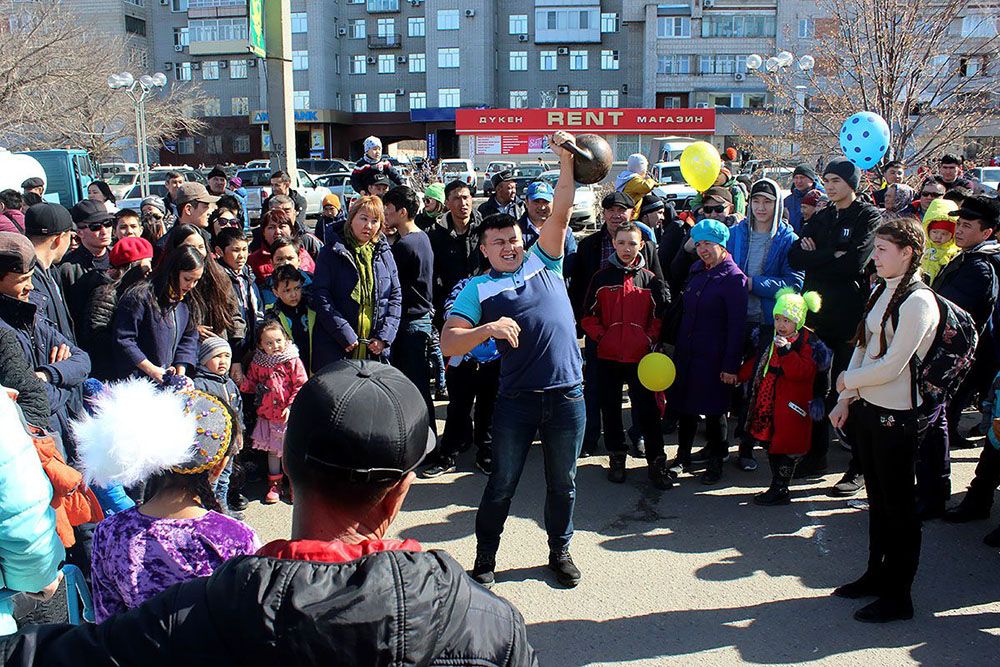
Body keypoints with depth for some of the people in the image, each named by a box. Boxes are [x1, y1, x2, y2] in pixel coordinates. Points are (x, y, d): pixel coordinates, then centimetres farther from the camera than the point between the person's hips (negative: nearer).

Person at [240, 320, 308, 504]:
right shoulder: (257, 364, 1)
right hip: (267, 415, 3)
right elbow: (252, 385, 12)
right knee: (272, 450, 15)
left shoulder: (292, 361, -11)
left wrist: (291, 407, -17)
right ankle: (274, 483, 29)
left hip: (288, 417, -3)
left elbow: (301, 385, -11)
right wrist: (241, 382, -9)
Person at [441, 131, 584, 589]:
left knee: (563, 483, 16)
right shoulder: (477, 288, 1)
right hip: (517, 399, -2)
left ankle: (559, 551, 36)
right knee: (502, 483, 8)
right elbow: (448, 343, -9)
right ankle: (485, 558, 27)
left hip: (567, 395, 2)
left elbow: (560, 215, 0)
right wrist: (488, 329, -25)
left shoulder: (543, 262, 10)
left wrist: (567, 164, -8)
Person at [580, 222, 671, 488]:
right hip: (608, 356, 1)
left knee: (647, 410, 0)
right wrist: (600, 336, -8)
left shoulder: (650, 279, 2)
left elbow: (659, 316, 8)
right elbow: (589, 315, 5)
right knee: (611, 409, 11)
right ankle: (616, 458, 25)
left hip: (640, 357, -1)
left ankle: (656, 462, 10)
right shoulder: (602, 278, 2)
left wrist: (650, 338, -5)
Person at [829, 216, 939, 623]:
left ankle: (898, 597, 16)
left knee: (898, 504, 4)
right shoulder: (881, 292, 9)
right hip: (866, 408, 8)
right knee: (877, 497, 19)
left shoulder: (917, 302, -17)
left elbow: (892, 366, -20)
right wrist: (846, 399, 7)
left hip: (896, 417, -8)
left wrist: (848, 380, -5)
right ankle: (877, 574, 35)